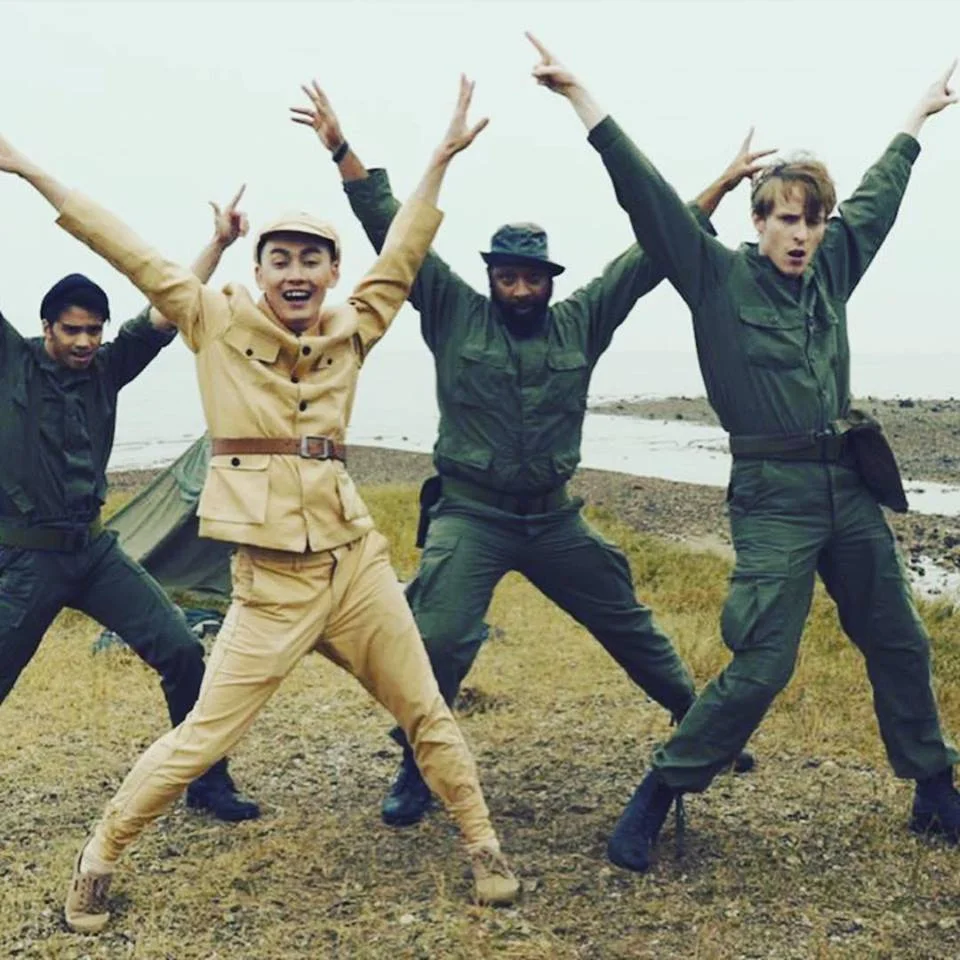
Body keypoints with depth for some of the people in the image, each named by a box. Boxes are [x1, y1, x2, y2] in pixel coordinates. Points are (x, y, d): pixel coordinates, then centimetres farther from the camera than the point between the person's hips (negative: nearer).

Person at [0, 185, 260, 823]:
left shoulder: (105, 371, 5)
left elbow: (167, 313, -1)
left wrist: (218, 244, -9)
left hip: (95, 549, 4)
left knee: (182, 651, -4)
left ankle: (206, 781, 10)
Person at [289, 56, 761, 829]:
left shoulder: (580, 323, 2)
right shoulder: (455, 313, -3)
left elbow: (651, 256, 3)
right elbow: (395, 233, -7)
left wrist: (721, 186, 3)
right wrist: (342, 149, -11)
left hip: (554, 519, 3)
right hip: (470, 517, -3)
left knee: (630, 625, 14)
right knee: (438, 640, -14)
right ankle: (418, 769, 8)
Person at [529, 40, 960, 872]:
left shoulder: (831, 270, 9)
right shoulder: (720, 279, -6)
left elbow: (878, 195, 26)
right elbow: (648, 194, -13)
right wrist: (580, 96, -18)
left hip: (851, 485, 7)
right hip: (774, 494, -6)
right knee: (763, 665, -10)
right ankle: (659, 794, 6)